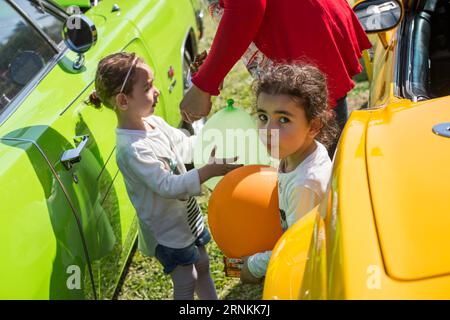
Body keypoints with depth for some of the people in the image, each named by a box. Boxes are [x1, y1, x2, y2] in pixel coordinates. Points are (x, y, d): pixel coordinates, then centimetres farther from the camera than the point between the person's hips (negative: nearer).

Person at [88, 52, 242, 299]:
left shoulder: (155, 122, -4)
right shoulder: (131, 149, -31)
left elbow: (185, 145, 9)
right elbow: (167, 186, -34)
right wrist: (209, 171, -37)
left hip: (188, 215, 8)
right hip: (167, 230, -8)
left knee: (202, 266, 23)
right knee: (186, 282, 7)